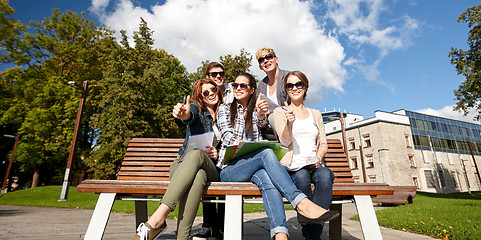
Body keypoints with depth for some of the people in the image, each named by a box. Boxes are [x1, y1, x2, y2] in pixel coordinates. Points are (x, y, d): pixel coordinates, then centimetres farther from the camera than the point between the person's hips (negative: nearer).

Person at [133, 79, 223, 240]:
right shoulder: (197, 109, 11)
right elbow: (190, 116, -16)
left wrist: (217, 154, -6)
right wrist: (184, 114, -42)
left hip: (212, 168, 1)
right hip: (183, 165, 0)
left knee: (196, 154, -35)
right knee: (197, 175, -37)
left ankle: (157, 218, -39)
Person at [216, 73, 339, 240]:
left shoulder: (255, 111, 23)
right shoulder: (225, 108, 14)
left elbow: (262, 123, -1)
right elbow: (227, 136, -2)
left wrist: (261, 114, -25)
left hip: (253, 167, 2)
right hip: (229, 168, -2)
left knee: (265, 177, -35)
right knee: (266, 153, -32)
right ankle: (302, 204, -42)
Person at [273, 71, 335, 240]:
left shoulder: (316, 114, 21)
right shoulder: (280, 112, 10)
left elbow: (323, 144, 17)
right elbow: (285, 141, -4)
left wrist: (318, 158, -5)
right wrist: (289, 122, -25)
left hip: (313, 165, 3)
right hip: (291, 167, -2)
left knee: (326, 175, -30)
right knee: (302, 178, -34)